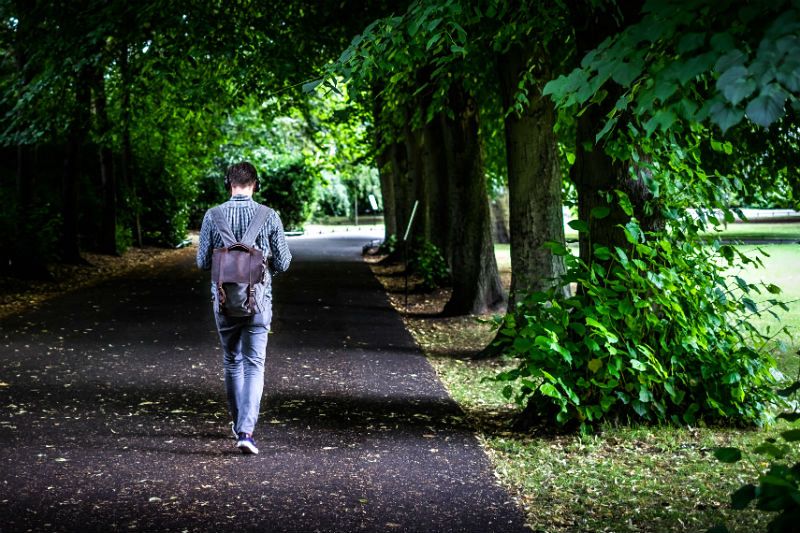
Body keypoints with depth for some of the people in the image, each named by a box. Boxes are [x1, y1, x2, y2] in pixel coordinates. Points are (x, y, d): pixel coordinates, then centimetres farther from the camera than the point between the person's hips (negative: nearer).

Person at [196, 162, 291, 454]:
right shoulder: (269, 216, -7)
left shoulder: (212, 216, -5)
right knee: (254, 365, 0)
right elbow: (283, 263, -3)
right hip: (258, 301, -1)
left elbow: (203, 262, -1)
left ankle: (239, 423, 31)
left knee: (232, 361, 18)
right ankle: (246, 430, -13)